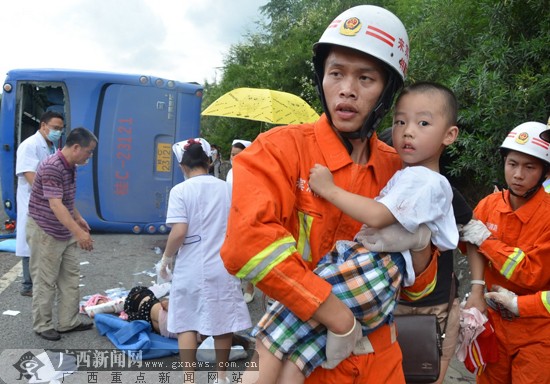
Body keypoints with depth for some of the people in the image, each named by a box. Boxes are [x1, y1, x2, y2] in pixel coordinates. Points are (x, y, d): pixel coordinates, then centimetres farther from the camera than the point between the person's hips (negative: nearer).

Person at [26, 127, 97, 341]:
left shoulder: (71, 167, 4)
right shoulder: (51, 168, -26)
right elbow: (55, 205, -33)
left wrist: (78, 219, 24)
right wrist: (79, 232, -39)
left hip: (65, 232, 9)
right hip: (45, 231, -9)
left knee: (71, 278, 12)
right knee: (45, 281, 3)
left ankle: (68, 322, 22)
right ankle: (42, 325, 18)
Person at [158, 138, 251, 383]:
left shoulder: (180, 190, -9)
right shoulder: (226, 188, 2)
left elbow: (179, 232, -17)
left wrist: (166, 258, -1)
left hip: (190, 268, -3)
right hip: (223, 266, 4)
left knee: (186, 324, 10)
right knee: (222, 321, 14)